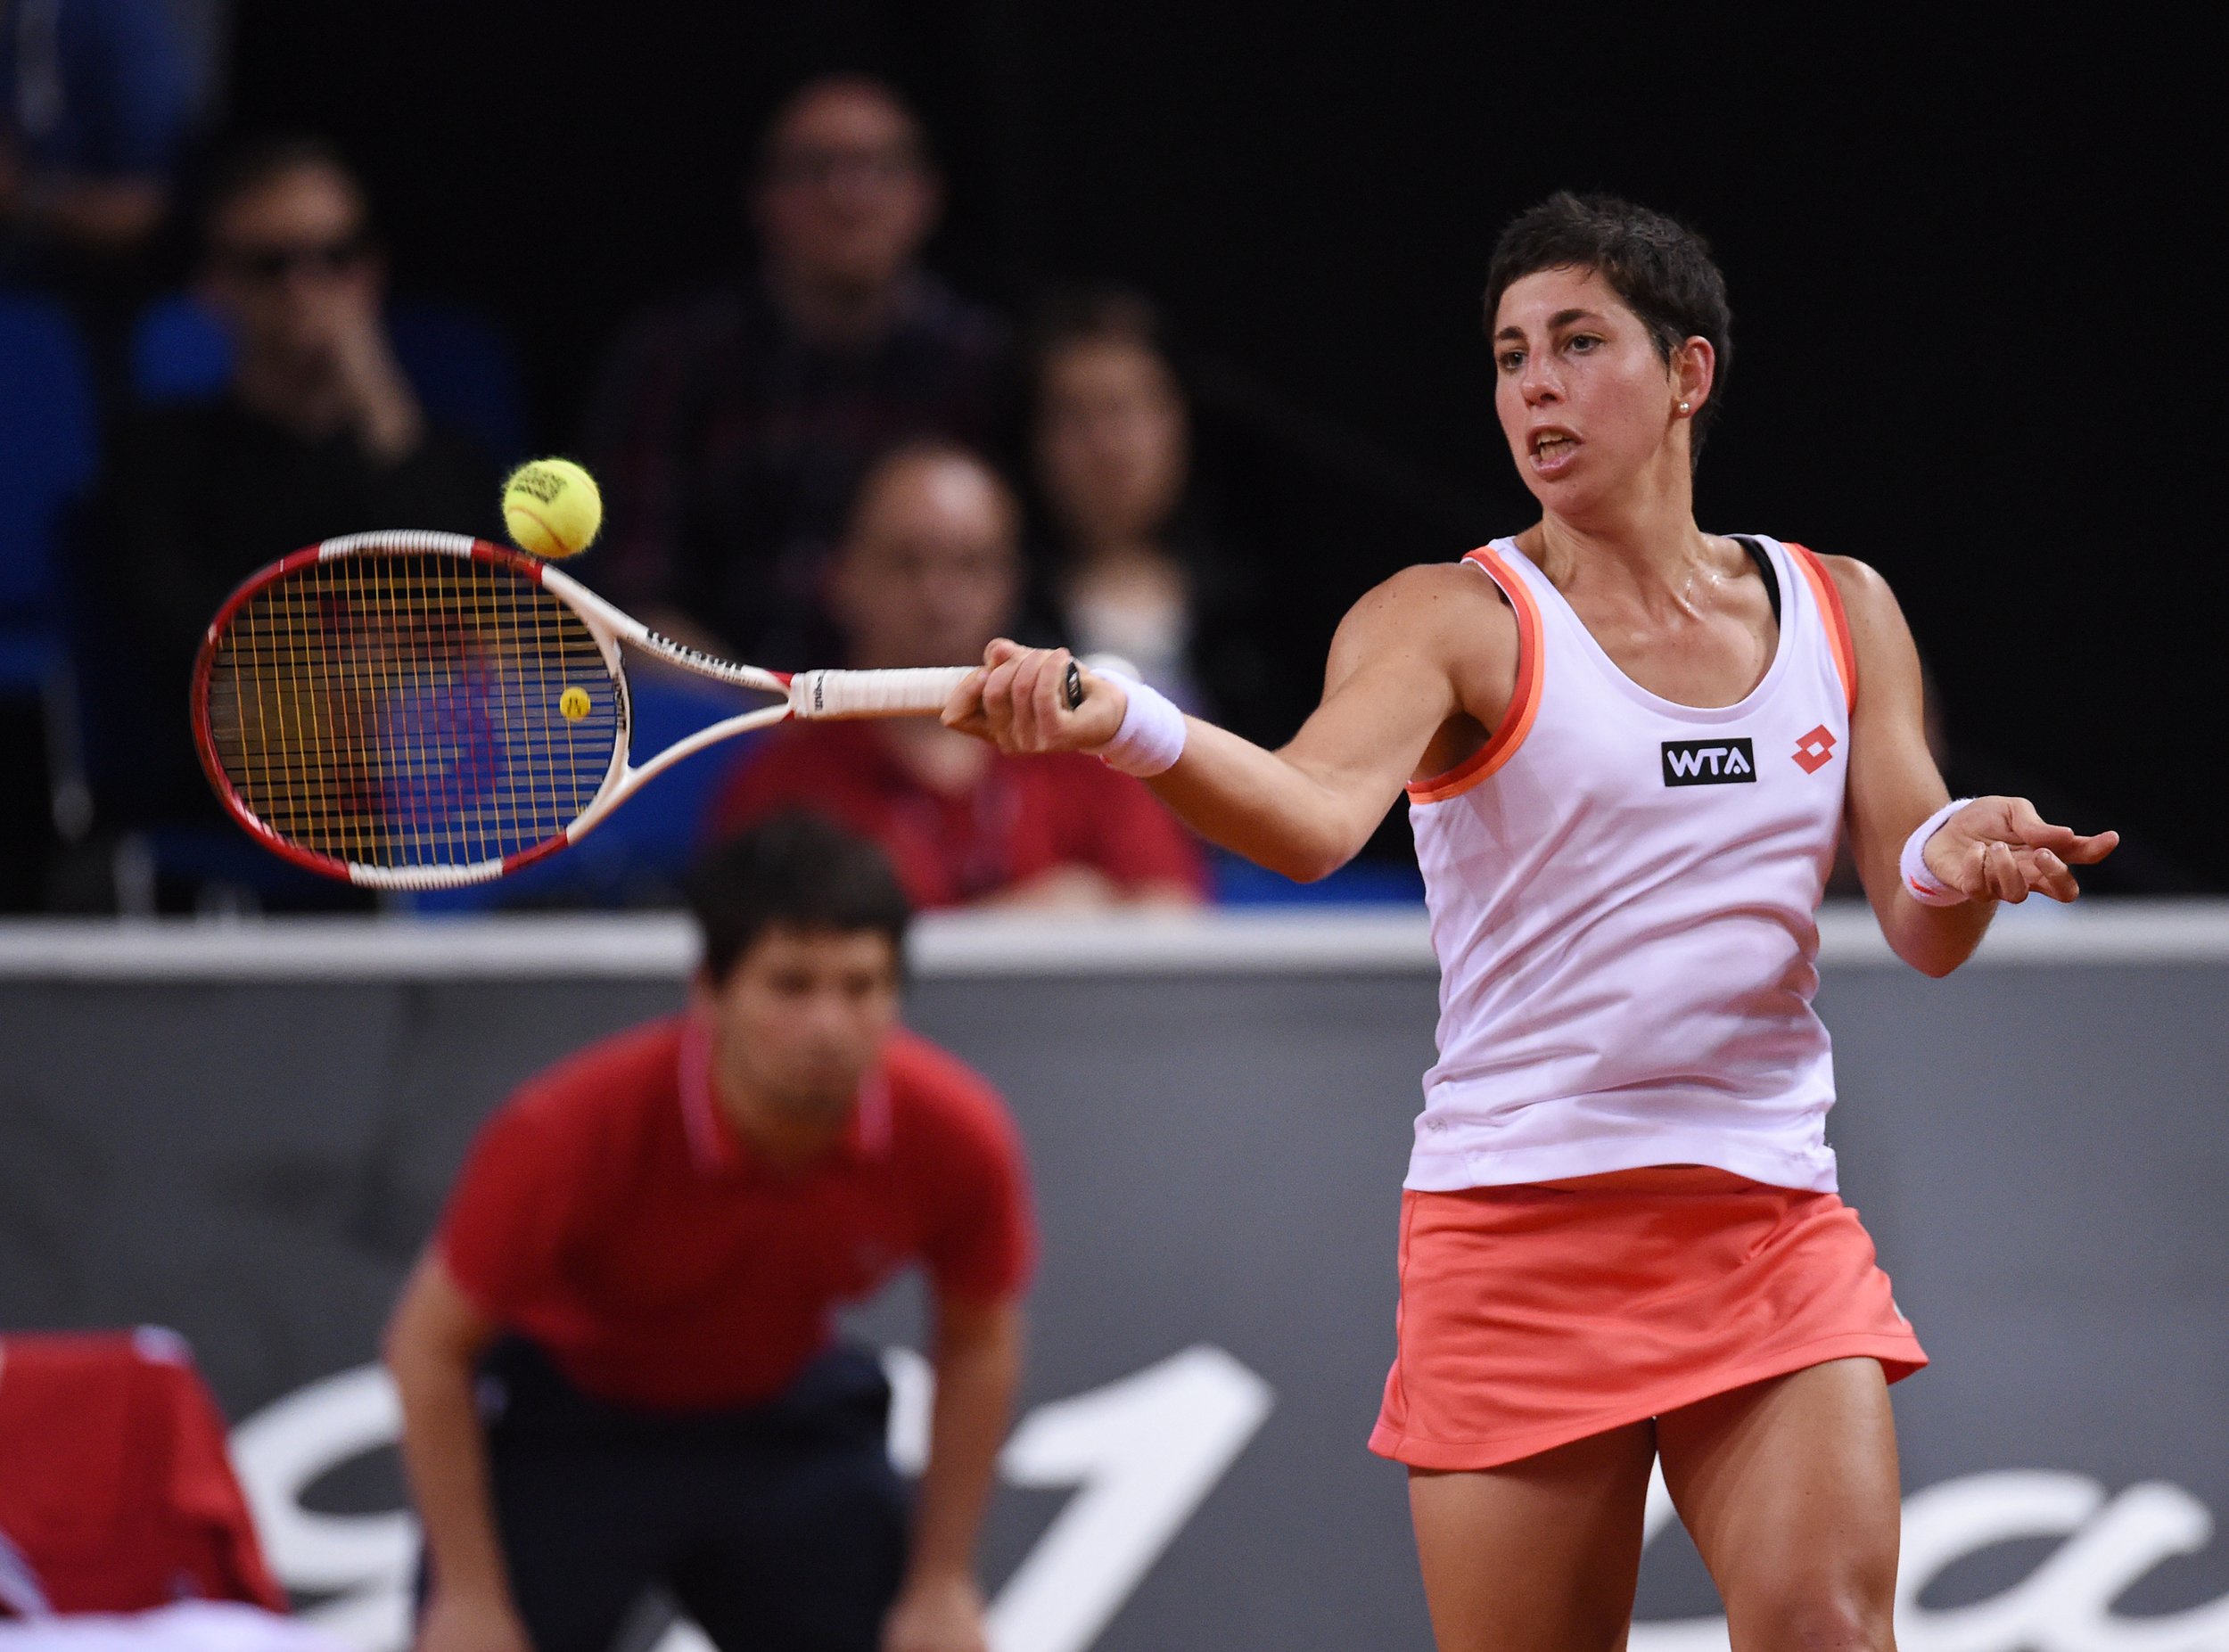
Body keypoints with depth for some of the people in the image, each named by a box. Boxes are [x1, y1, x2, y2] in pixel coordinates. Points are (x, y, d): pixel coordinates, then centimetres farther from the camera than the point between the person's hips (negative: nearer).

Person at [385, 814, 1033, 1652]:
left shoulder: (955, 1136, -24)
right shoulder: (572, 1132, -33)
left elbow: (978, 1345, -4)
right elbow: (430, 1347, -20)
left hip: (787, 1419, 3)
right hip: (565, 1418, -3)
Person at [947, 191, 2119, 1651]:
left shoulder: (1841, 612, 11)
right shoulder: (1458, 621, -2)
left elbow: (1919, 928, 9)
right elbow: (1317, 811, -22)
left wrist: (1955, 863, -16)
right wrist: (1124, 726, -43)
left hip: (1774, 1235, 2)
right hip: (1519, 1238, -2)